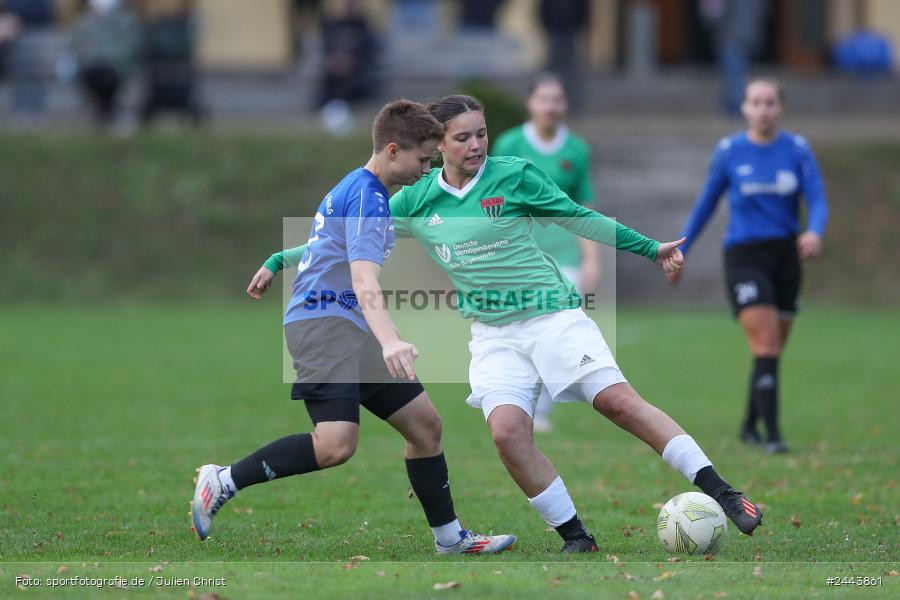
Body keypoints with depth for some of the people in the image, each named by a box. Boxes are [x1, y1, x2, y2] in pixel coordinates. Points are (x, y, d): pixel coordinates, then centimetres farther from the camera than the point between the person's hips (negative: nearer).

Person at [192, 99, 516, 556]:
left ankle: (449, 537, 19)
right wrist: (390, 342, -41)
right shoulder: (368, 196, -13)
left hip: (350, 330, 11)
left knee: (424, 423, 10)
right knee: (336, 444, -26)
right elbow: (364, 281, -28)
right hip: (323, 322, -11)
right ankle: (223, 481, -15)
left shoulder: (354, 187, 20)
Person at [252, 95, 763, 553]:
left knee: (617, 399, -18)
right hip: (494, 336, 2)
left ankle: (721, 493, -15)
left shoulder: (514, 175, -4)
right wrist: (279, 262, 12)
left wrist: (650, 248, 4)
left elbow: (580, 219, 4)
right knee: (507, 429, -20)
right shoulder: (415, 202, 4)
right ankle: (576, 539, -8)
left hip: (553, 314, -2)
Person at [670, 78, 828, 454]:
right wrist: (679, 253, 12)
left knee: (772, 352, 12)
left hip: (786, 255, 3)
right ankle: (772, 435, -18)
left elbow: (817, 201, -6)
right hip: (744, 256, -3)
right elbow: (706, 204, 9)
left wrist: (815, 232, -28)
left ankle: (750, 425, 31)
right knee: (766, 349, -16)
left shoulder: (797, 149, 2)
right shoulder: (729, 151, -1)